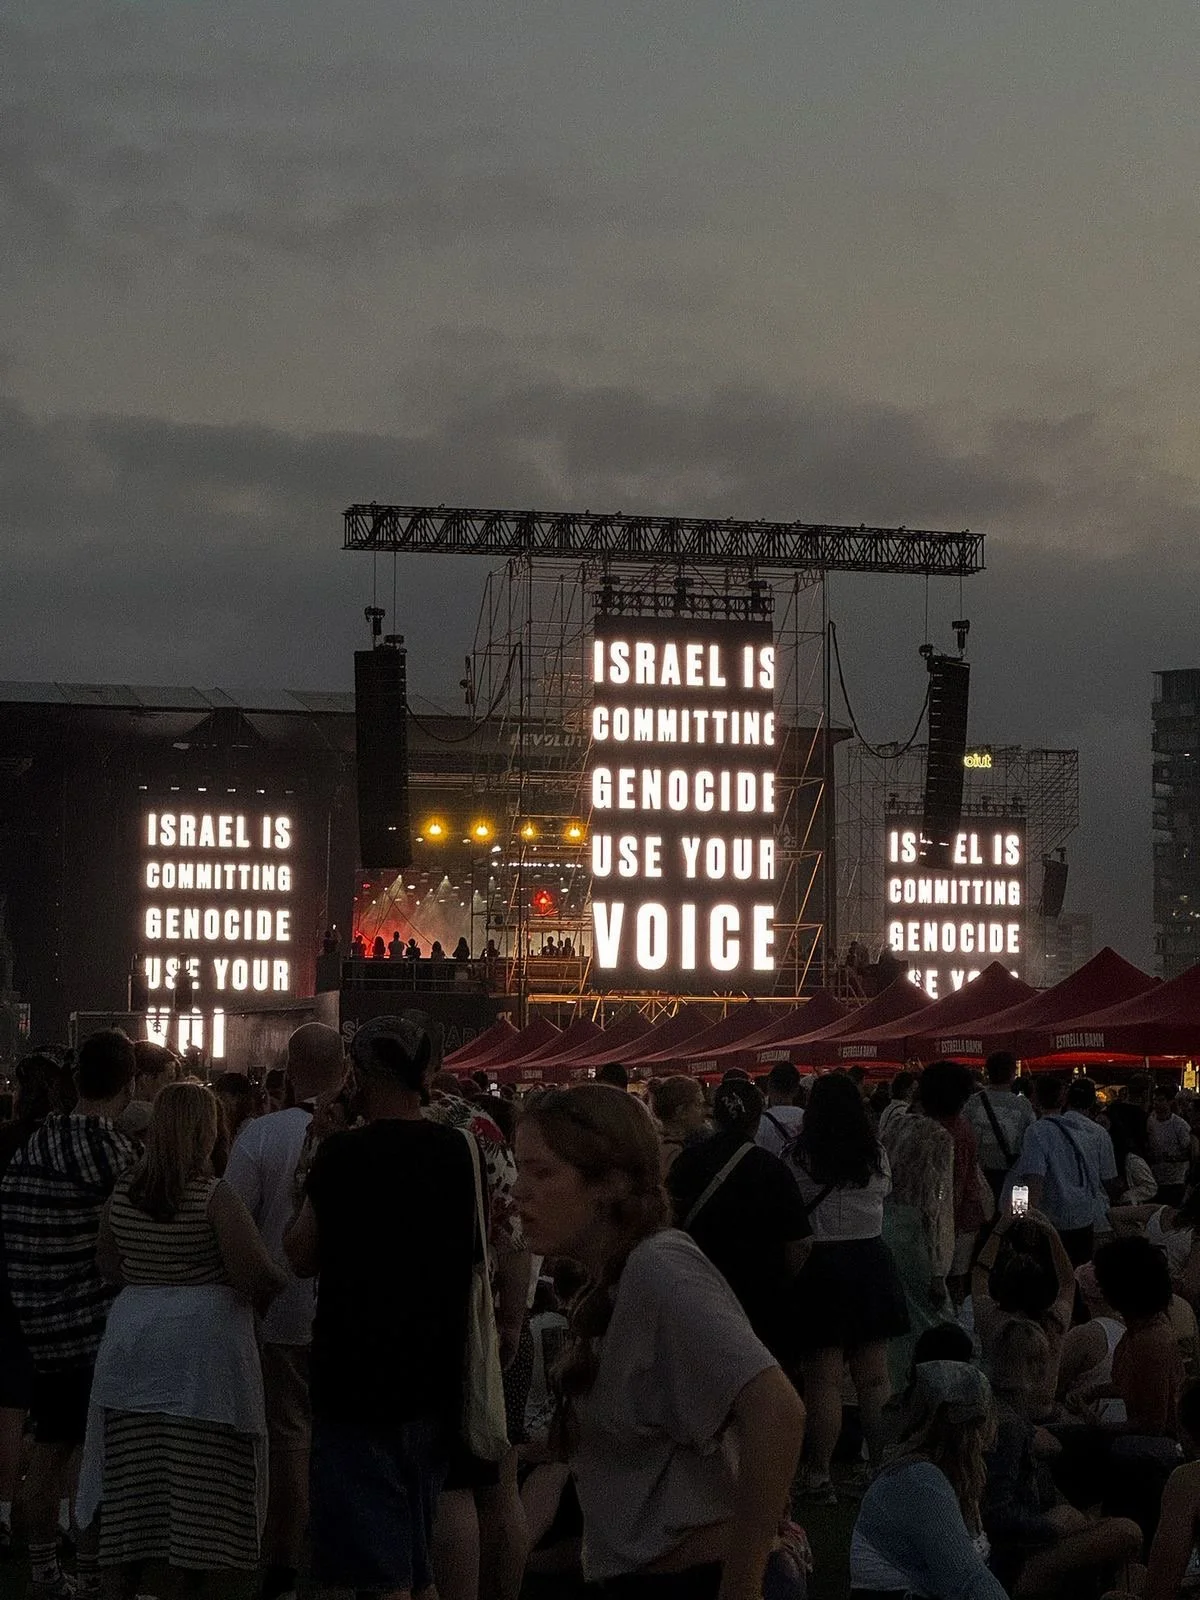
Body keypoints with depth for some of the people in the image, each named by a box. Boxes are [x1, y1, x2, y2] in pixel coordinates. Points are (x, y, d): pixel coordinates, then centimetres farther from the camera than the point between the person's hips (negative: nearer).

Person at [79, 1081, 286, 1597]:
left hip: (132, 1339, 5)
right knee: (197, 1478, 3)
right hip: (204, 1344, -5)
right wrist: (285, 1288, 5)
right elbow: (254, 1276, -15)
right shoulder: (214, 1198, -13)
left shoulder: (122, 1193, 2)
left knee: (133, 1475, 10)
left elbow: (111, 1268, 11)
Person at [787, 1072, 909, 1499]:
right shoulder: (876, 1157, 0)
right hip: (870, 1262, 4)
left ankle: (819, 1474, 2)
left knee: (823, 1379, 0)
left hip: (820, 1265, -4)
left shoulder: (799, 1158, -12)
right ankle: (883, 1467, 16)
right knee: (874, 1377, 11)